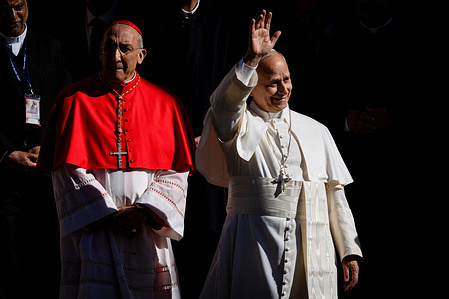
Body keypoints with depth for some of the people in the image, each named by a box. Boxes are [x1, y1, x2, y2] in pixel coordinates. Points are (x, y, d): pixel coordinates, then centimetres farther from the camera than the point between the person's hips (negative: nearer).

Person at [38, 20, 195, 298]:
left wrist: (143, 210, -11)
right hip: (92, 229, -2)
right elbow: (68, 171, -4)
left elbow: (177, 171, 3)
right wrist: (109, 214, -11)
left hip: (147, 231, 2)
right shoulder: (74, 98, 2)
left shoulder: (166, 104, 7)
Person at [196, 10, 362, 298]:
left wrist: (350, 252, 7)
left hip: (311, 246, 3)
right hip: (254, 243, -3)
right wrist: (252, 59, -34)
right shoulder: (240, 125, 4)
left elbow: (335, 194, 12)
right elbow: (226, 102, -21)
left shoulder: (316, 131, 14)